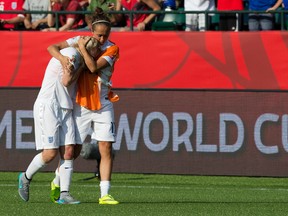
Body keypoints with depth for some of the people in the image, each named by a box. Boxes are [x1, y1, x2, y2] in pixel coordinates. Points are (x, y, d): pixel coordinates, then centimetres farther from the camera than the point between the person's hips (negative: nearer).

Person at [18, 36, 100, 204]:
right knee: (50, 153, -10)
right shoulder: (71, 54, -11)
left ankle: (64, 194, -5)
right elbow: (66, 81, -14)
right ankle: (26, 178, 15)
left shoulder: (78, 57, 18)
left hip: (65, 109, 9)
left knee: (68, 151, -3)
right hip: (48, 106, -9)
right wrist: (82, 66, -5)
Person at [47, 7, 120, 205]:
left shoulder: (112, 49, -5)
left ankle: (105, 194, -5)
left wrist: (82, 48, -18)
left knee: (106, 149, -7)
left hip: (103, 105, 0)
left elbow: (94, 67, -19)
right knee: (74, 150, 4)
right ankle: (57, 182, 29)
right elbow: (53, 48, -3)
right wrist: (62, 58, -22)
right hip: (81, 105, 0)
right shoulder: (80, 40, -2)